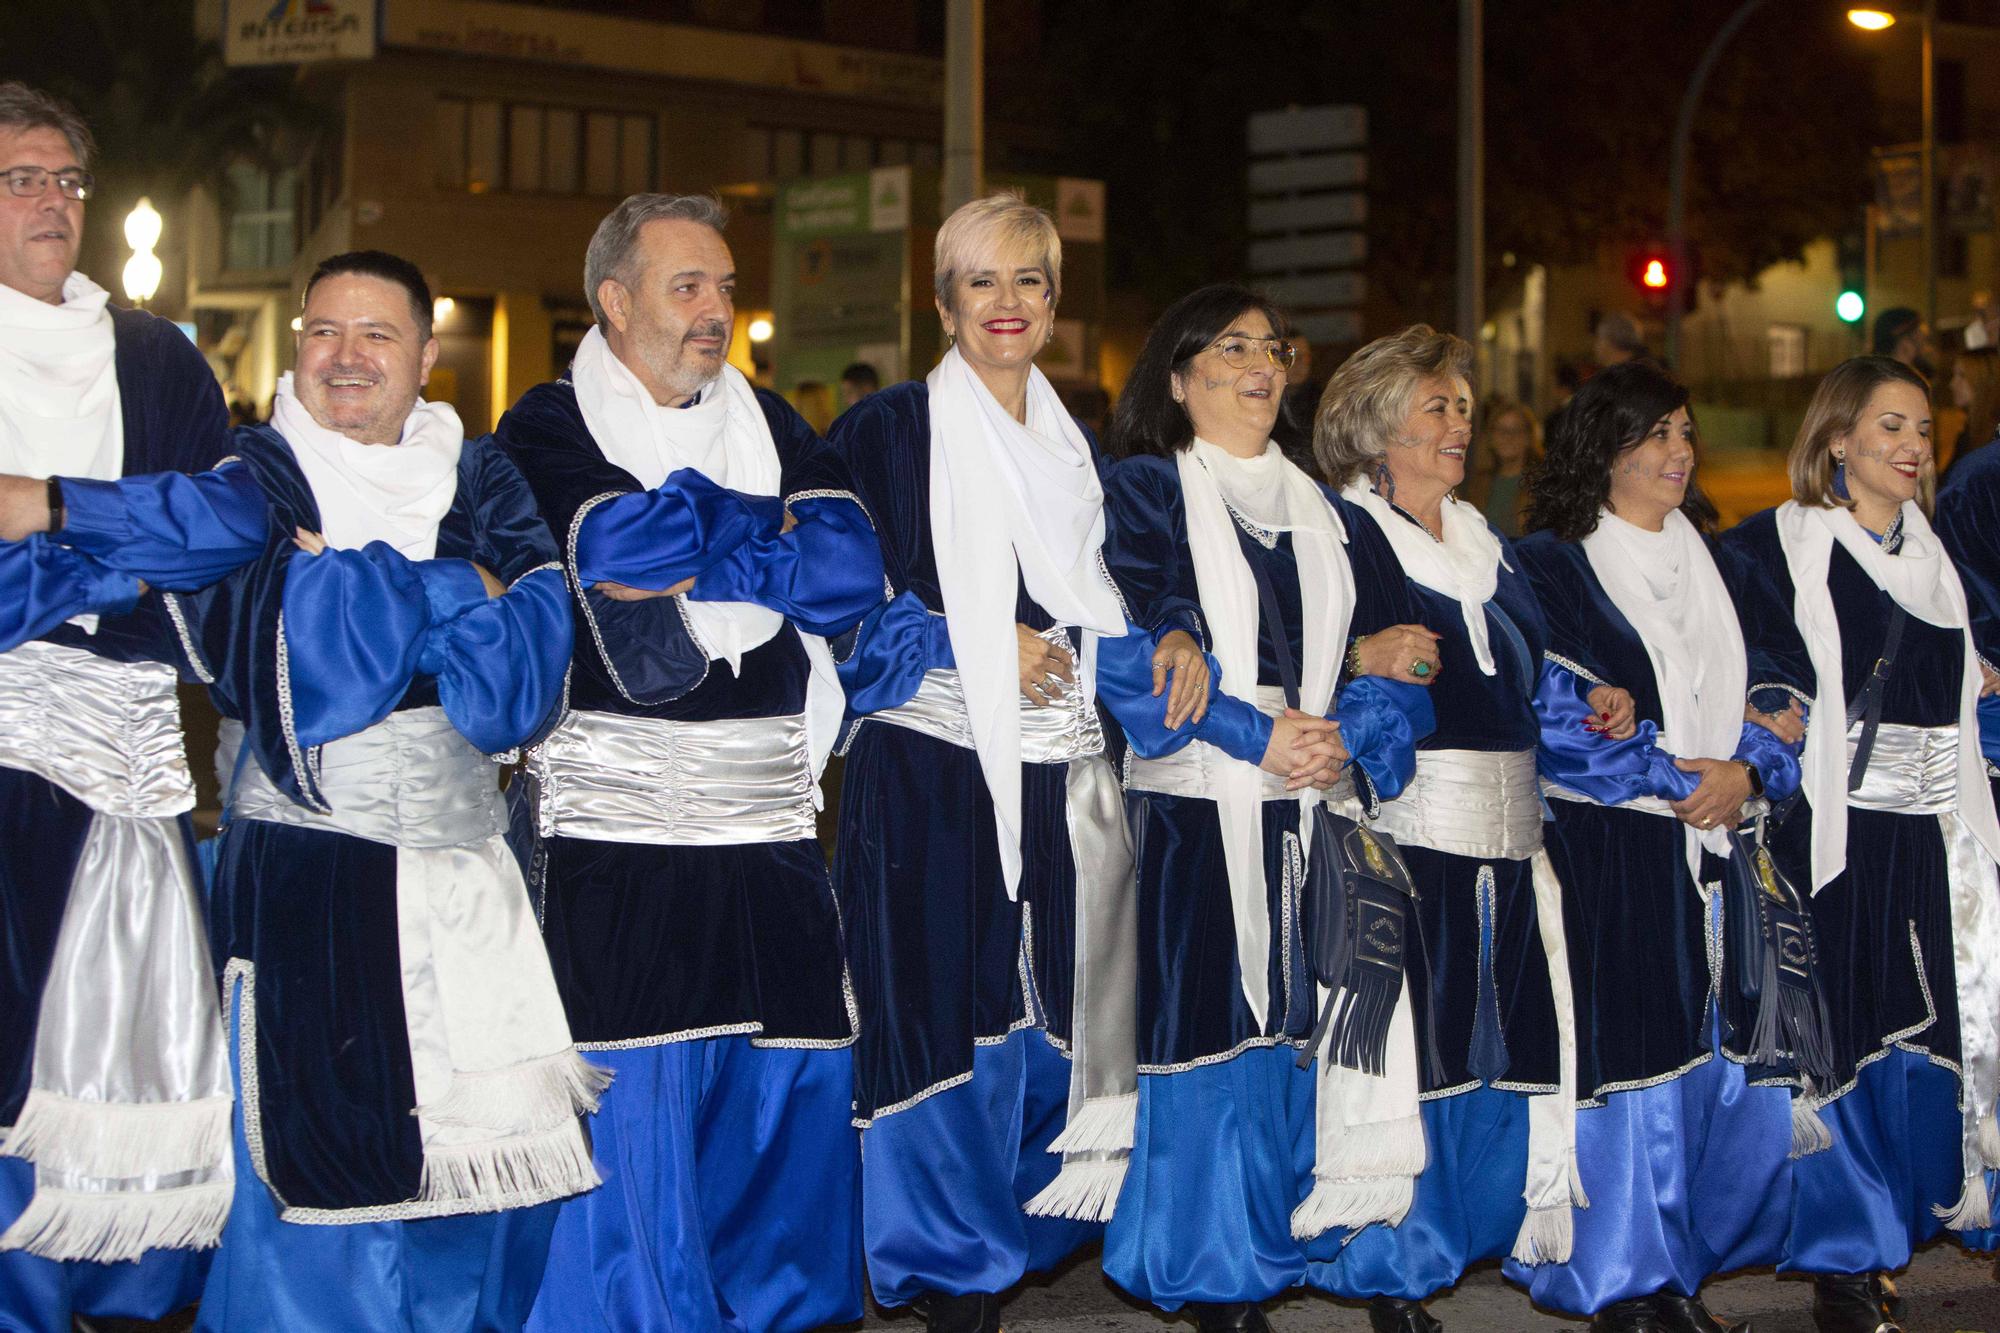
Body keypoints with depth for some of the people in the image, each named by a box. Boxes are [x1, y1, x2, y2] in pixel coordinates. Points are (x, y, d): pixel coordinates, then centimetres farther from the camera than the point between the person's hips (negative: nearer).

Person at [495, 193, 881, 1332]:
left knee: (793, 1090, 6)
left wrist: (689, 546, -8)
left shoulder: (767, 421, 16)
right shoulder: (551, 428, 3)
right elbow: (623, 547, -16)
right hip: (613, 818, -4)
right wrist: (770, 531, -3)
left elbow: (853, 569, 1)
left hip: (769, 819, 5)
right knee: (627, 1107, -6)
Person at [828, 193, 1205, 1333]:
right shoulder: (889, 432, -1)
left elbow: (1107, 597, 19)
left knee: (1055, 1013, 4)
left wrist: (1172, 637, -2)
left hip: (1067, 785, 5)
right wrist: (984, 653, -14)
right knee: (950, 1012, -5)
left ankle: (1024, 1231, 18)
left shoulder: (1075, 448, 17)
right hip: (937, 779, -5)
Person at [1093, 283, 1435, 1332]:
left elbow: (1350, 653, 14)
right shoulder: (1143, 492, 0)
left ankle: (1268, 1248, 16)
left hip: (1301, 807, 5)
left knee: (1283, 1028, 6)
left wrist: (1347, 725, -8)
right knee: (1207, 1026, -5)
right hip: (1196, 810, -5)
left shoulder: (1316, 509, 18)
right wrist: (1258, 735, -17)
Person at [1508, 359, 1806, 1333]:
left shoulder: (1706, 562, 16)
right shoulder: (1549, 565, -2)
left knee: (1709, 1051, 1)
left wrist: (1747, 769, -6)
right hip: (1603, 856, -5)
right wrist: (1681, 778, -12)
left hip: (1708, 844, 5)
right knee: (1618, 1058, -5)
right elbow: (1553, 716, -11)